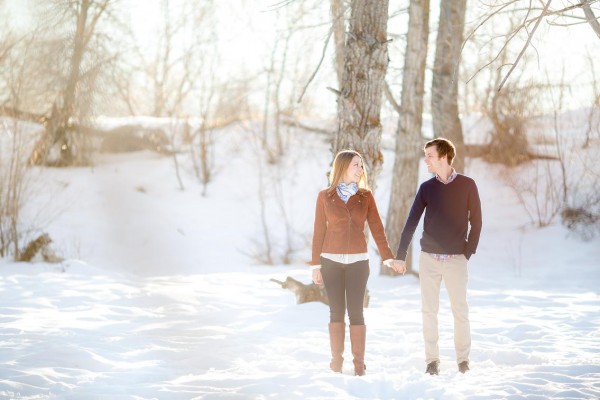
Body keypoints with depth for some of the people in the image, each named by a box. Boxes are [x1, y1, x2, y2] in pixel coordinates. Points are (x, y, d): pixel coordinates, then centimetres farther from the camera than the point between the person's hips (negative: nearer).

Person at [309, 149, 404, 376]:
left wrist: (388, 258, -8)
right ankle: (337, 361, 7)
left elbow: (377, 229, 2)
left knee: (356, 312, -2)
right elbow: (319, 232, 5)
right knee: (337, 312, 1)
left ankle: (359, 364, 1)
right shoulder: (325, 197, 3)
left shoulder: (365, 196, 6)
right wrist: (315, 265, 3)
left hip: (358, 262, 0)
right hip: (332, 261, 0)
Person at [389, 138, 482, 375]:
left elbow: (475, 222, 3)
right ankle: (432, 360, 8)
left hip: (456, 259, -2)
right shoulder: (426, 188, 5)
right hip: (428, 258, 2)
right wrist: (400, 256, -5)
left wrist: (468, 253, -4)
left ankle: (463, 359, 11)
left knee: (460, 311, 0)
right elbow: (411, 223, 2)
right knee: (429, 311, 2)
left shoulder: (467, 185, 0)